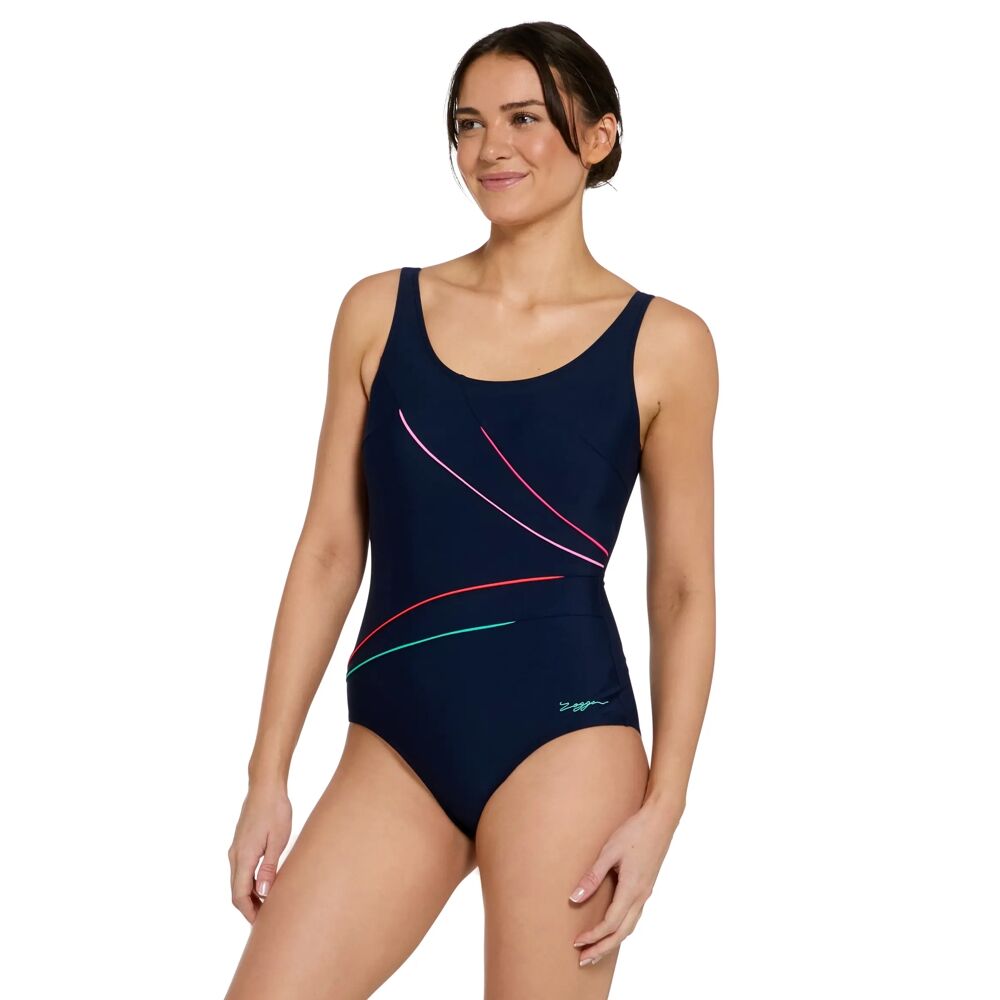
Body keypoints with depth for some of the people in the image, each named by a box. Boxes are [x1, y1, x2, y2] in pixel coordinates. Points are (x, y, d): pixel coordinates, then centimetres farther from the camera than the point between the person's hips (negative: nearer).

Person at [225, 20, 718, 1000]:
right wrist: (268, 776, 5)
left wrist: (662, 805, -5)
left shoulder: (663, 343, 1)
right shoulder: (380, 311, 6)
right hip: (395, 742, 3)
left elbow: (683, 590, 3)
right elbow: (328, 554, 7)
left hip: (561, 734, -2)